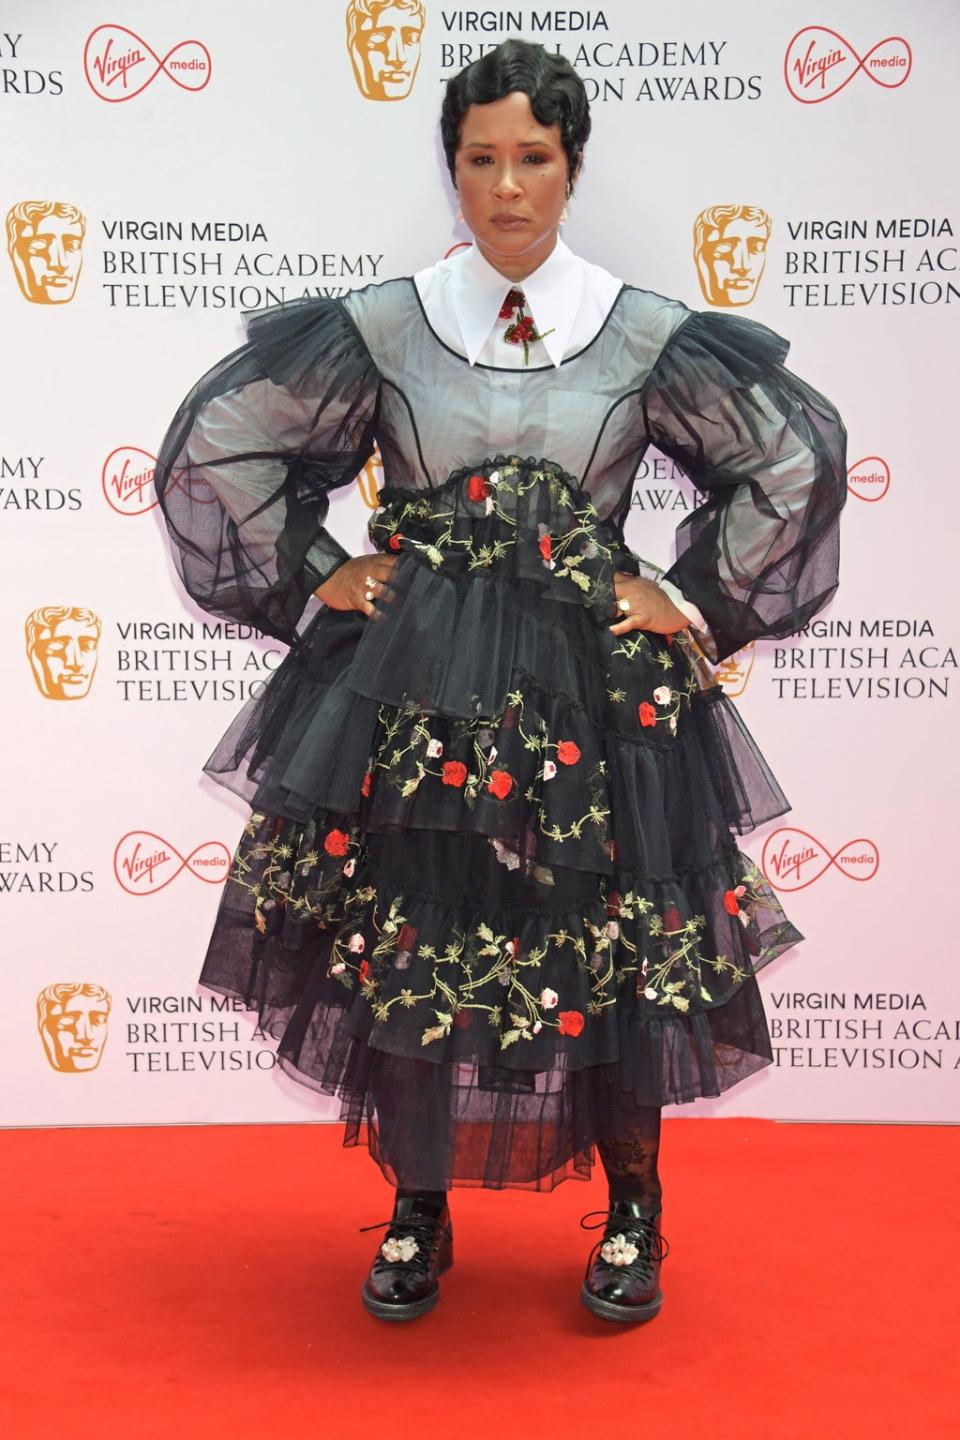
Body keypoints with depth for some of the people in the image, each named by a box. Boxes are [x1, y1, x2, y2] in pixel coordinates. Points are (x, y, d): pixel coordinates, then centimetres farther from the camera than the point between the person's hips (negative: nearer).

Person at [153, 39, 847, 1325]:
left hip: (594, 690, 0)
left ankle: (632, 1214, 28)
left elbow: (798, 460, 7)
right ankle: (419, 1213, 27)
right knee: (403, 941, 4)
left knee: (615, 951, 3)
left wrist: (696, 597, 2)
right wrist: (313, 577, 3)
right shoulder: (380, 326, 1)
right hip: (414, 690, 1)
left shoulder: (647, 336, 0)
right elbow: (216, 445, 8)